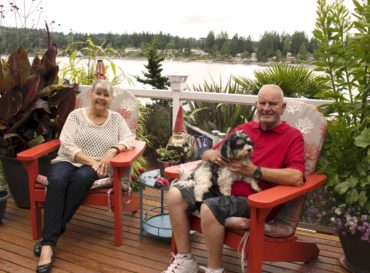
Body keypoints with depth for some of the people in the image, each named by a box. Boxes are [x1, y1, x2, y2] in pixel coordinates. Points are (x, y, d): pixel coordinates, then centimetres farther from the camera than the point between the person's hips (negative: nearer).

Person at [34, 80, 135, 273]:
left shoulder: (116, 118, 13)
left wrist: (112, 150, -19)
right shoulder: (76, 115, 7)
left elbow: (129, 139, 1)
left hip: (95, 169, 0)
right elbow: (66, 144, -5)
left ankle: (50, 235, -31)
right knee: (57, 181, -35)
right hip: (68, 161, 0)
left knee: (82, 177, -37)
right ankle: (48, 244, -38)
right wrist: (91, 161, -16)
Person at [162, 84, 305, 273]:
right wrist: (213, 154, -6)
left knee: (209, 208, -32)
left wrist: (254, 171, -17)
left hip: (254, 200, -6)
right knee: (175, 195, -12)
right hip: (223, 187, 6)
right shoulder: (243, 128, 16)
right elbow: (207, 154, 20)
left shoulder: (293, 136, 0)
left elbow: (296, 178, -17)